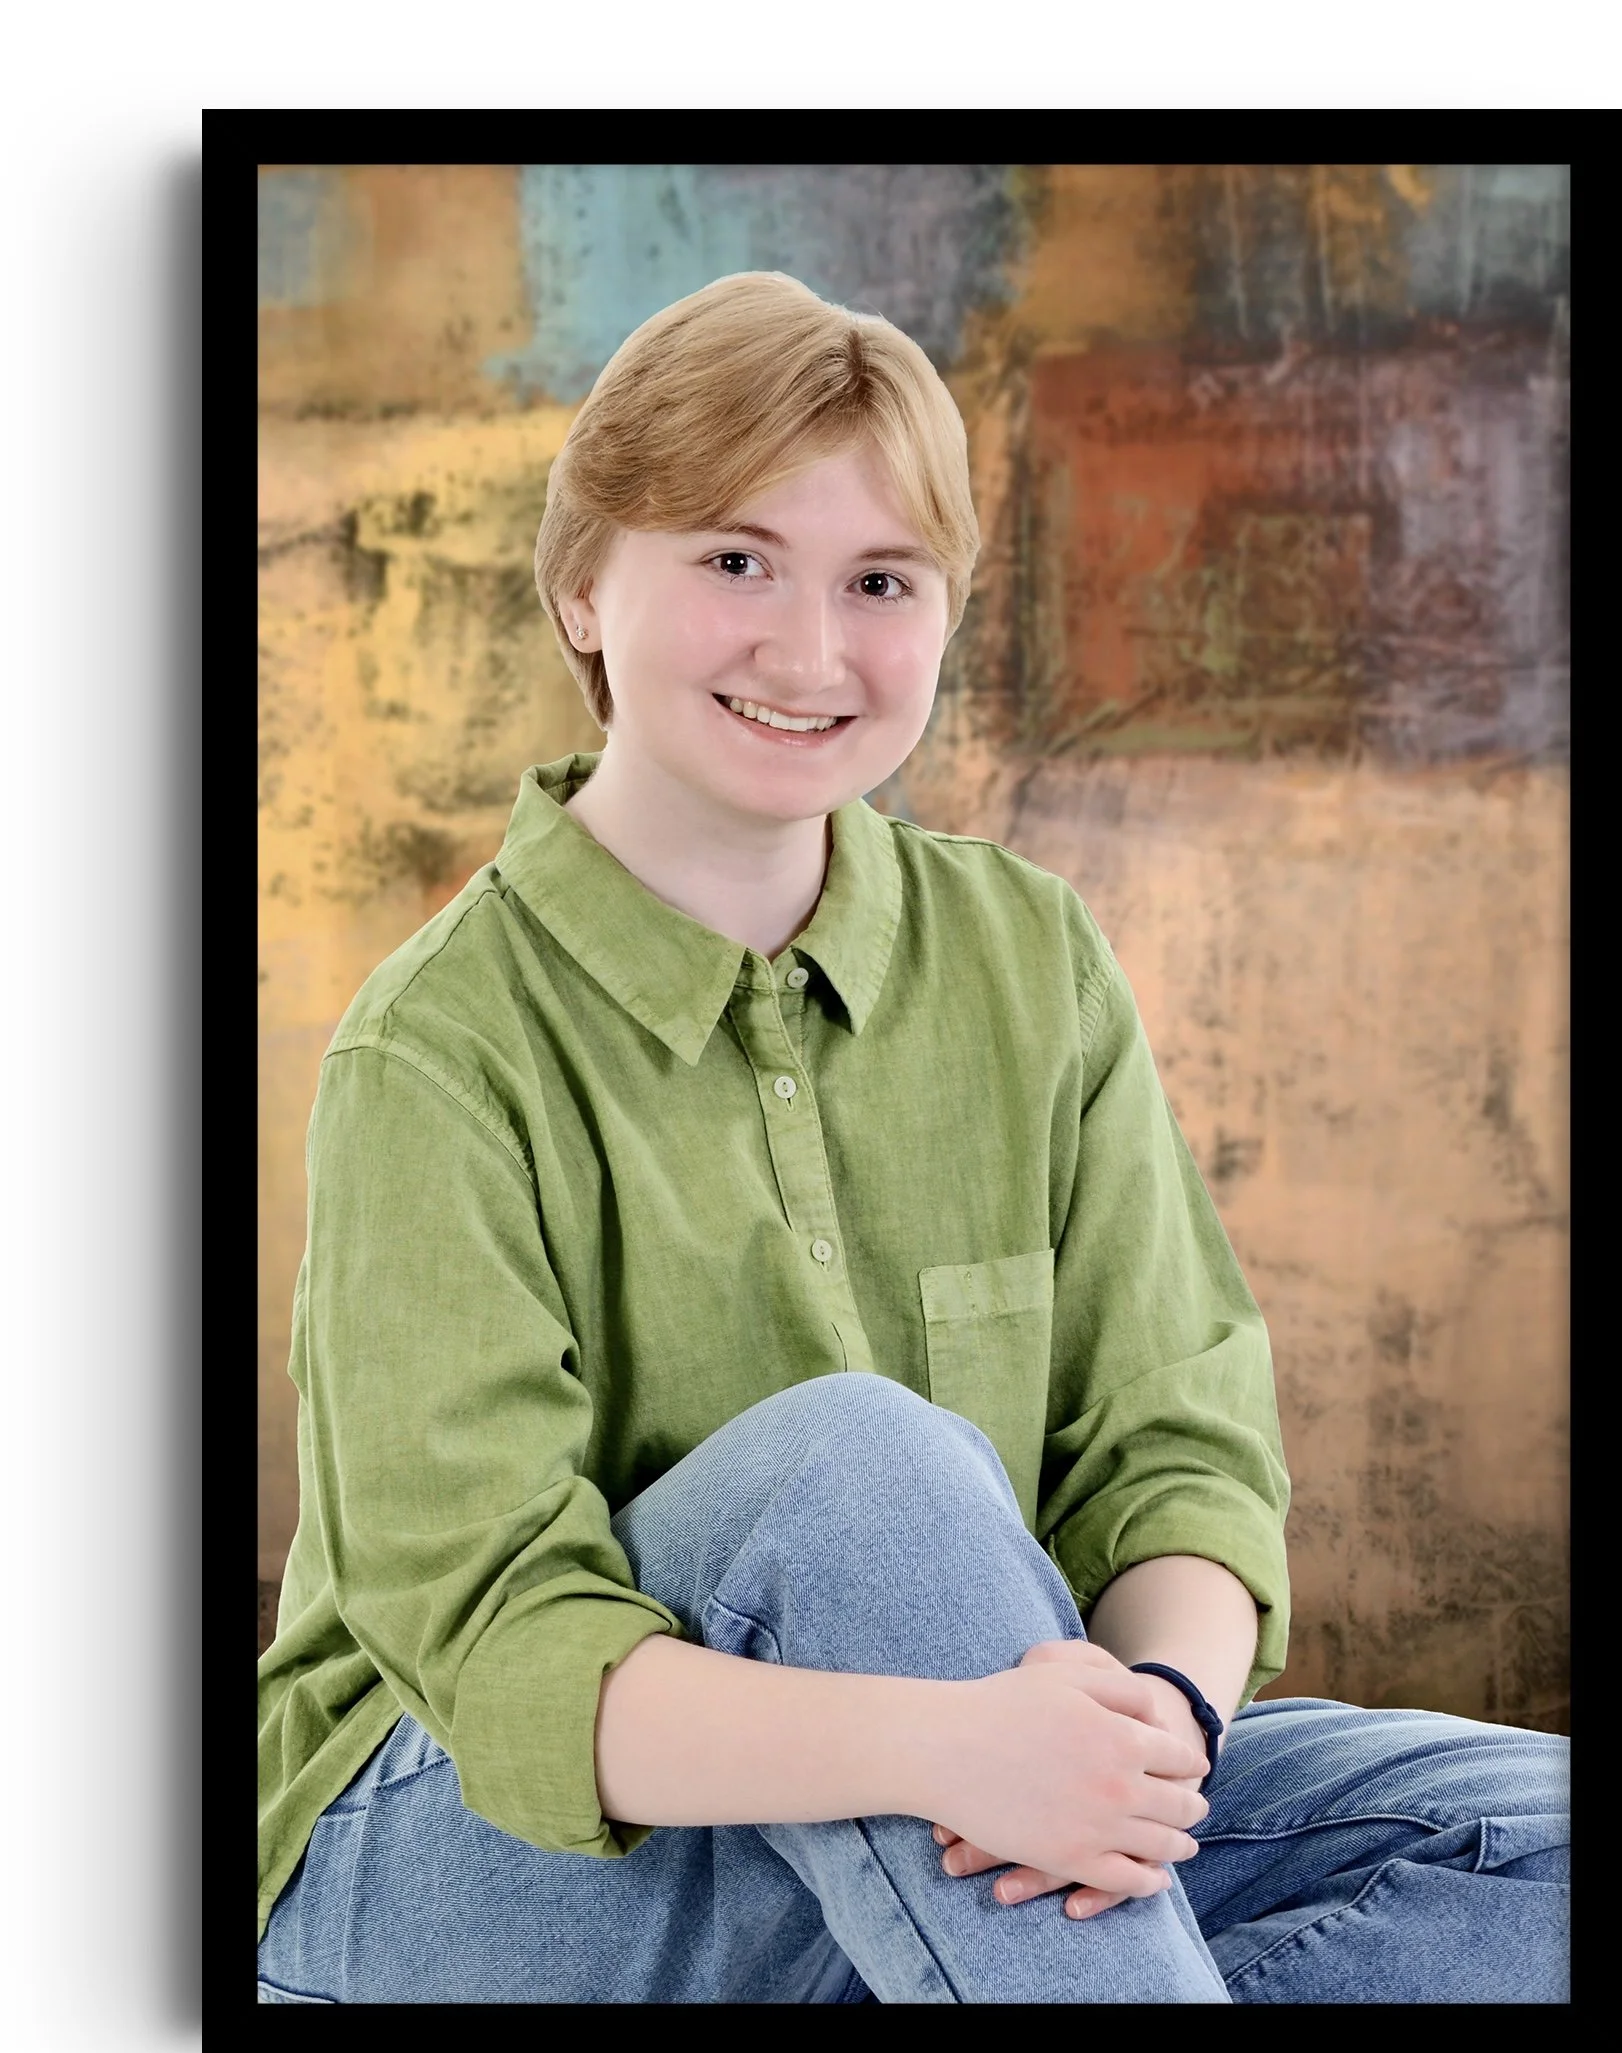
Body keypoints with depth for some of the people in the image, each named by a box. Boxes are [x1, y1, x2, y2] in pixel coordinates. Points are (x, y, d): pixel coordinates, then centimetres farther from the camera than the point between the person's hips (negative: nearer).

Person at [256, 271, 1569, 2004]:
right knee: (860, 1456, -34)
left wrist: (1160, 1703, -25)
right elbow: (494, 1644, -22)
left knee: (1536, 1841, -14)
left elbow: (1176, 1450, -2)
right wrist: (930, 1747, -39)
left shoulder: (1035, 965, 3)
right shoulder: (445, 1051, -13)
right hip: (467, 1857, -5)